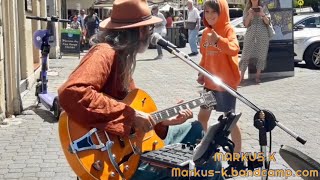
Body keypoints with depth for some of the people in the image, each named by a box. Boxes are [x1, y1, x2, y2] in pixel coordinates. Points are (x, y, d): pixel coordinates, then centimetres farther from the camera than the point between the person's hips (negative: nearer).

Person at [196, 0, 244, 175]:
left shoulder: (228, 29, -13)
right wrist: (201, 74, 7)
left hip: (226, 83, -7)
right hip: (210, 83, 7)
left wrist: (218, 39, -48)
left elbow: (234, 49, -32)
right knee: (202, 117, 13)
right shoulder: (206, 32, 8)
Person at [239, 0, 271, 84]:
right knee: (246, 54, -5)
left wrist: (262, 14, -14)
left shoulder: (264, 8, 9)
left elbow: (267, 22, 3)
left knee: (261, 55, -1)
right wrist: (250, 15, -12)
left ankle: (258, 76, 5)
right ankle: (241, 76, -2)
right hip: (250, 34, 0)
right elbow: (245, 24, 4)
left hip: (262, 35, 0)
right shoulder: (247, 10, 9)